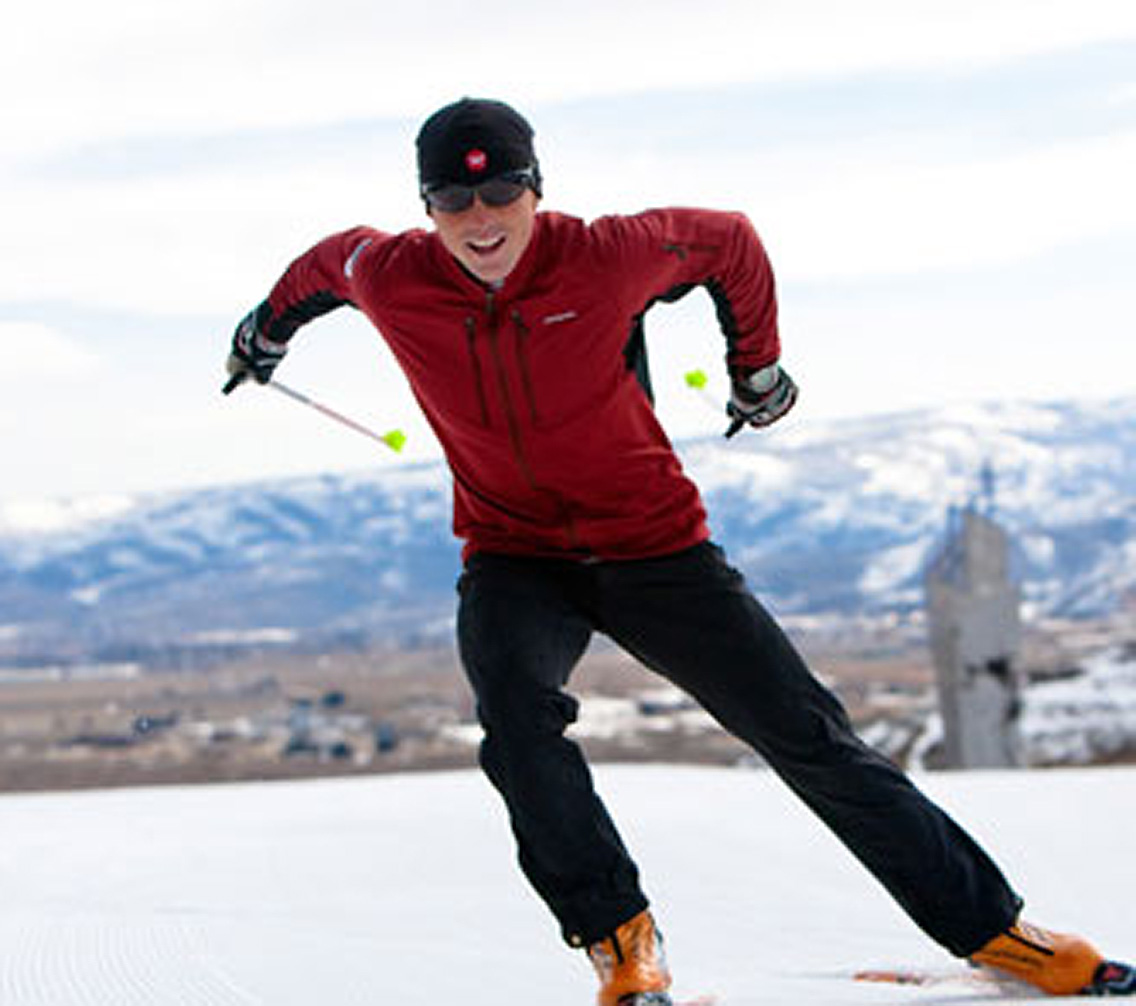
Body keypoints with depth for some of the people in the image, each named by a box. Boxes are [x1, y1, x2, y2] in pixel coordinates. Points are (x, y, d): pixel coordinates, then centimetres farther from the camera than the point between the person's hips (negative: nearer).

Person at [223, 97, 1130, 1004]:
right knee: (516, 716, -31)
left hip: (653, 545, -1)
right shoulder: (393, 281, -13)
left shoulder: (604, 259, -19)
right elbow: (333, 261, 12)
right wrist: (268, 330, 31)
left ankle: (990, 927, 10)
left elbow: (730, 242, 1)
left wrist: (757, 366, 15)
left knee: (809, 737, -1)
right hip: (514, 560, 1)